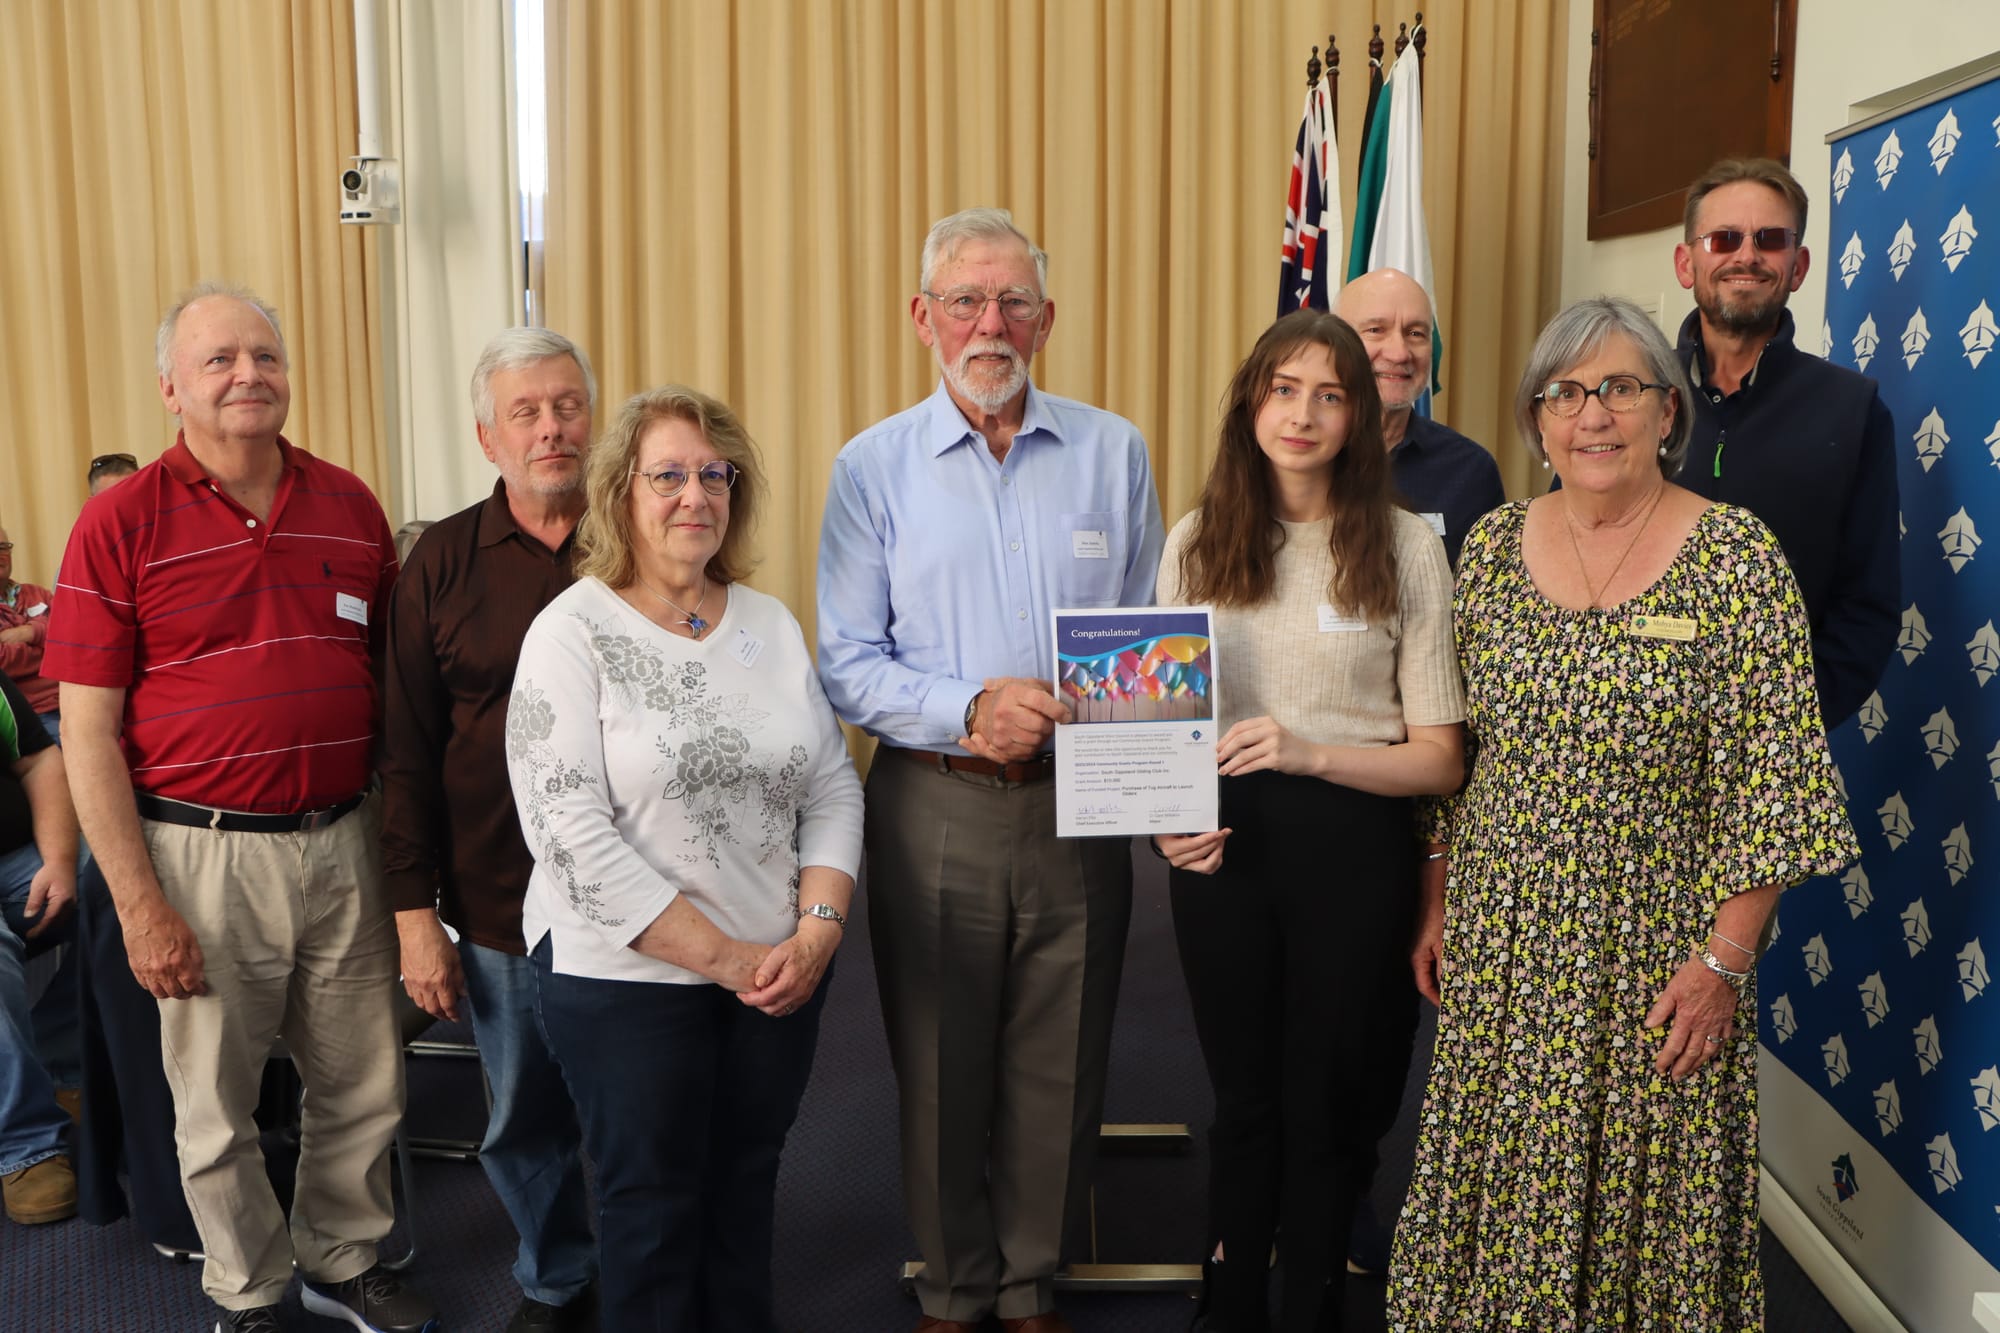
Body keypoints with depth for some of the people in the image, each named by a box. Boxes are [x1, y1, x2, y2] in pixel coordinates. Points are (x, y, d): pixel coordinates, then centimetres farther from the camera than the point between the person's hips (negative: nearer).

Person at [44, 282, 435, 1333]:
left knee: (363, 1088, 15)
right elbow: (88, 732, -7)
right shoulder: (123, 523, -6)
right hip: (204, 853, -3)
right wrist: (139, 905, -11)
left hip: (344, 843, 3)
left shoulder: (351, 508, 5)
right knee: (217, 1109, 12)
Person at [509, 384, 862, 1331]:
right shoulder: (572, 633, -10)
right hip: (627, 977, -4)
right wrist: (723, 957, -17)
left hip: (781, 974, 5)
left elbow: (833, 789, 7)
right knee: (655, 1206, 10)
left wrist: (818, 927, -9)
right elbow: (571, 835, -17)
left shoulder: (772, 624, 6)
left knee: (745, 1187, 16)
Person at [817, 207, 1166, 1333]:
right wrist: (969, 709, -17)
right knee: (940, 1070, 10)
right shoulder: (874, 466, 1)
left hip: (1081, 808, 1)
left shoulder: (1113, 452, 6)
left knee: (1057, 1071, 11)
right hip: (934, 811, -1)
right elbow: (846, 666, -3)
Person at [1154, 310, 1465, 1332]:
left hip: (1353, 848, -2)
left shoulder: (1406, 548, -3)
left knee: (1323, 1107, 12)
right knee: (1243, 1098, 16)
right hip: (1221, 847, 2)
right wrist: (1167, 817, -8)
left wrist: (1312, 752, -20)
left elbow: (1440, 757, -5)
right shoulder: (1195, 542, 4)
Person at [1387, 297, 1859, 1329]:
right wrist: (1436, 904, 7)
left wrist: (1724, 958, -13)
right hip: (1499, 950, 3)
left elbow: (1771, 779, -9)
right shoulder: (1493, 546, 4)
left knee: (1639, 1184, 8)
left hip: (1653, 953, -3)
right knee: (1501, 1190, 11)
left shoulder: (1736, 556, -8)